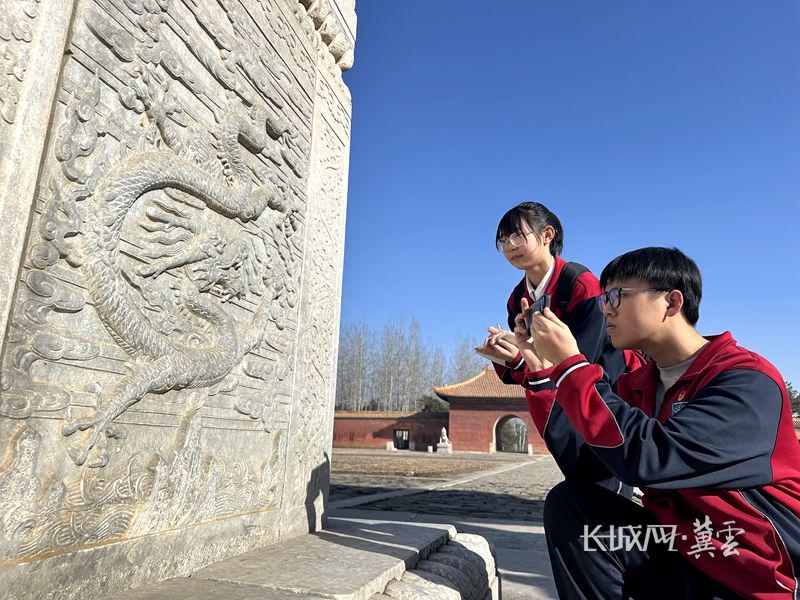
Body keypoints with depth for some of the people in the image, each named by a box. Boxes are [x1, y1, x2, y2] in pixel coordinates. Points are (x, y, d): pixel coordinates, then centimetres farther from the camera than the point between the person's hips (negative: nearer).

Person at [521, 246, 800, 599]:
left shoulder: (748, 382, -18)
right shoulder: (637, 384, 4)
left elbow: (645, 460, -32)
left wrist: (569, 364, -25)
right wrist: (543, 368, -7)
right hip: (681, 555, 6)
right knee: (568, 504, -12)